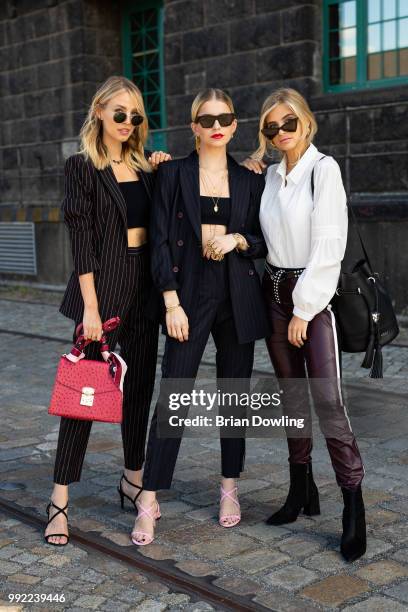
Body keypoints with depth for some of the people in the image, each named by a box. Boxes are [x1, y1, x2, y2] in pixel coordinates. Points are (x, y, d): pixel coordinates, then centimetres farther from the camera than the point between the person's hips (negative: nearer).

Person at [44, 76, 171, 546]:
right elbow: (81, 239, -11)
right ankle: (60, 501, 4)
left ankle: (133, 478, 27)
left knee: (140, 383, 11)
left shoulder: (145, 164, 11)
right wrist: (90, 307, -16)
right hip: (104, 283, -5)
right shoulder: (82, 166, -5)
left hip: (144, 284, 6)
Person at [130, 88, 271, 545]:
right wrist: (172, 303, -11)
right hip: (190, 293, -3)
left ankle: (229, 490, 24)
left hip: (238, 297, 3)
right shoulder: (173, 174, 2)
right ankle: (148, 501, 2)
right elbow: (160, 241, -3)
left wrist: (237, 239, -10)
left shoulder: (249, 180, 9)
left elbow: (264, 241, 12)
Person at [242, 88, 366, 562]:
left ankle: (353, 508, -4)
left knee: (328, 401, -11)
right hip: (274, 291, 6)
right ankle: (302, 491, 23)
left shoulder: (324, 169, -7)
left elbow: (328, 245, -13)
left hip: (314, 294, -6)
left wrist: (304, 308, -15)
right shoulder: (270, 175, 11)